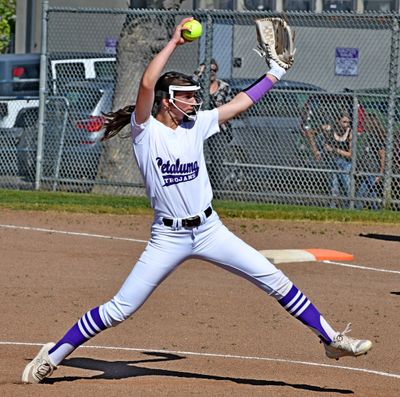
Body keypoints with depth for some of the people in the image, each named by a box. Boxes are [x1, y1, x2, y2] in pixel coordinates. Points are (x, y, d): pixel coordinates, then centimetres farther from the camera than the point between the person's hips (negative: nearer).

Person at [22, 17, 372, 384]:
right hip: (168, 237, -5)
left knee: (275, 281, -1)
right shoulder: (145, 130, -9)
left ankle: (331, 339, 9)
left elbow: (240, 103, 14)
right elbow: (147, 84, -25)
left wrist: (275, 72, 16)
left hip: (209, 230, 5)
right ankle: (53, 356, 9)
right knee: (119, 310, -6)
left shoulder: (196, 125, 6)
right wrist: (174, 42, -20)